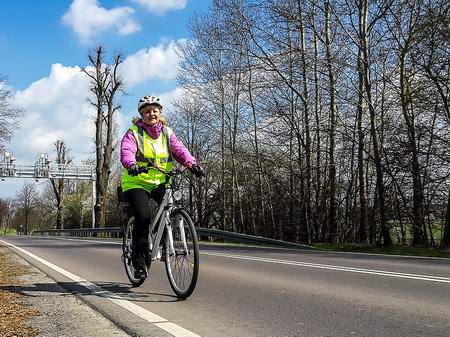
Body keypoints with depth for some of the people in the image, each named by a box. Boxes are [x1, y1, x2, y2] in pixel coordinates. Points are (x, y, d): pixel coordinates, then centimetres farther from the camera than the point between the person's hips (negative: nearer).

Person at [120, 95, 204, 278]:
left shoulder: (167, 133, 8)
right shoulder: (134, 132, -2)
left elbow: (179, 149, -7)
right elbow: (126, 151, -20)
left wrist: (192, 164, -27)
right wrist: (131, 164, -43)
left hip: (160, 182, 3)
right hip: (136, 182, -3)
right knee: (143, 216, -21)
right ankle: (139, 262, -6)